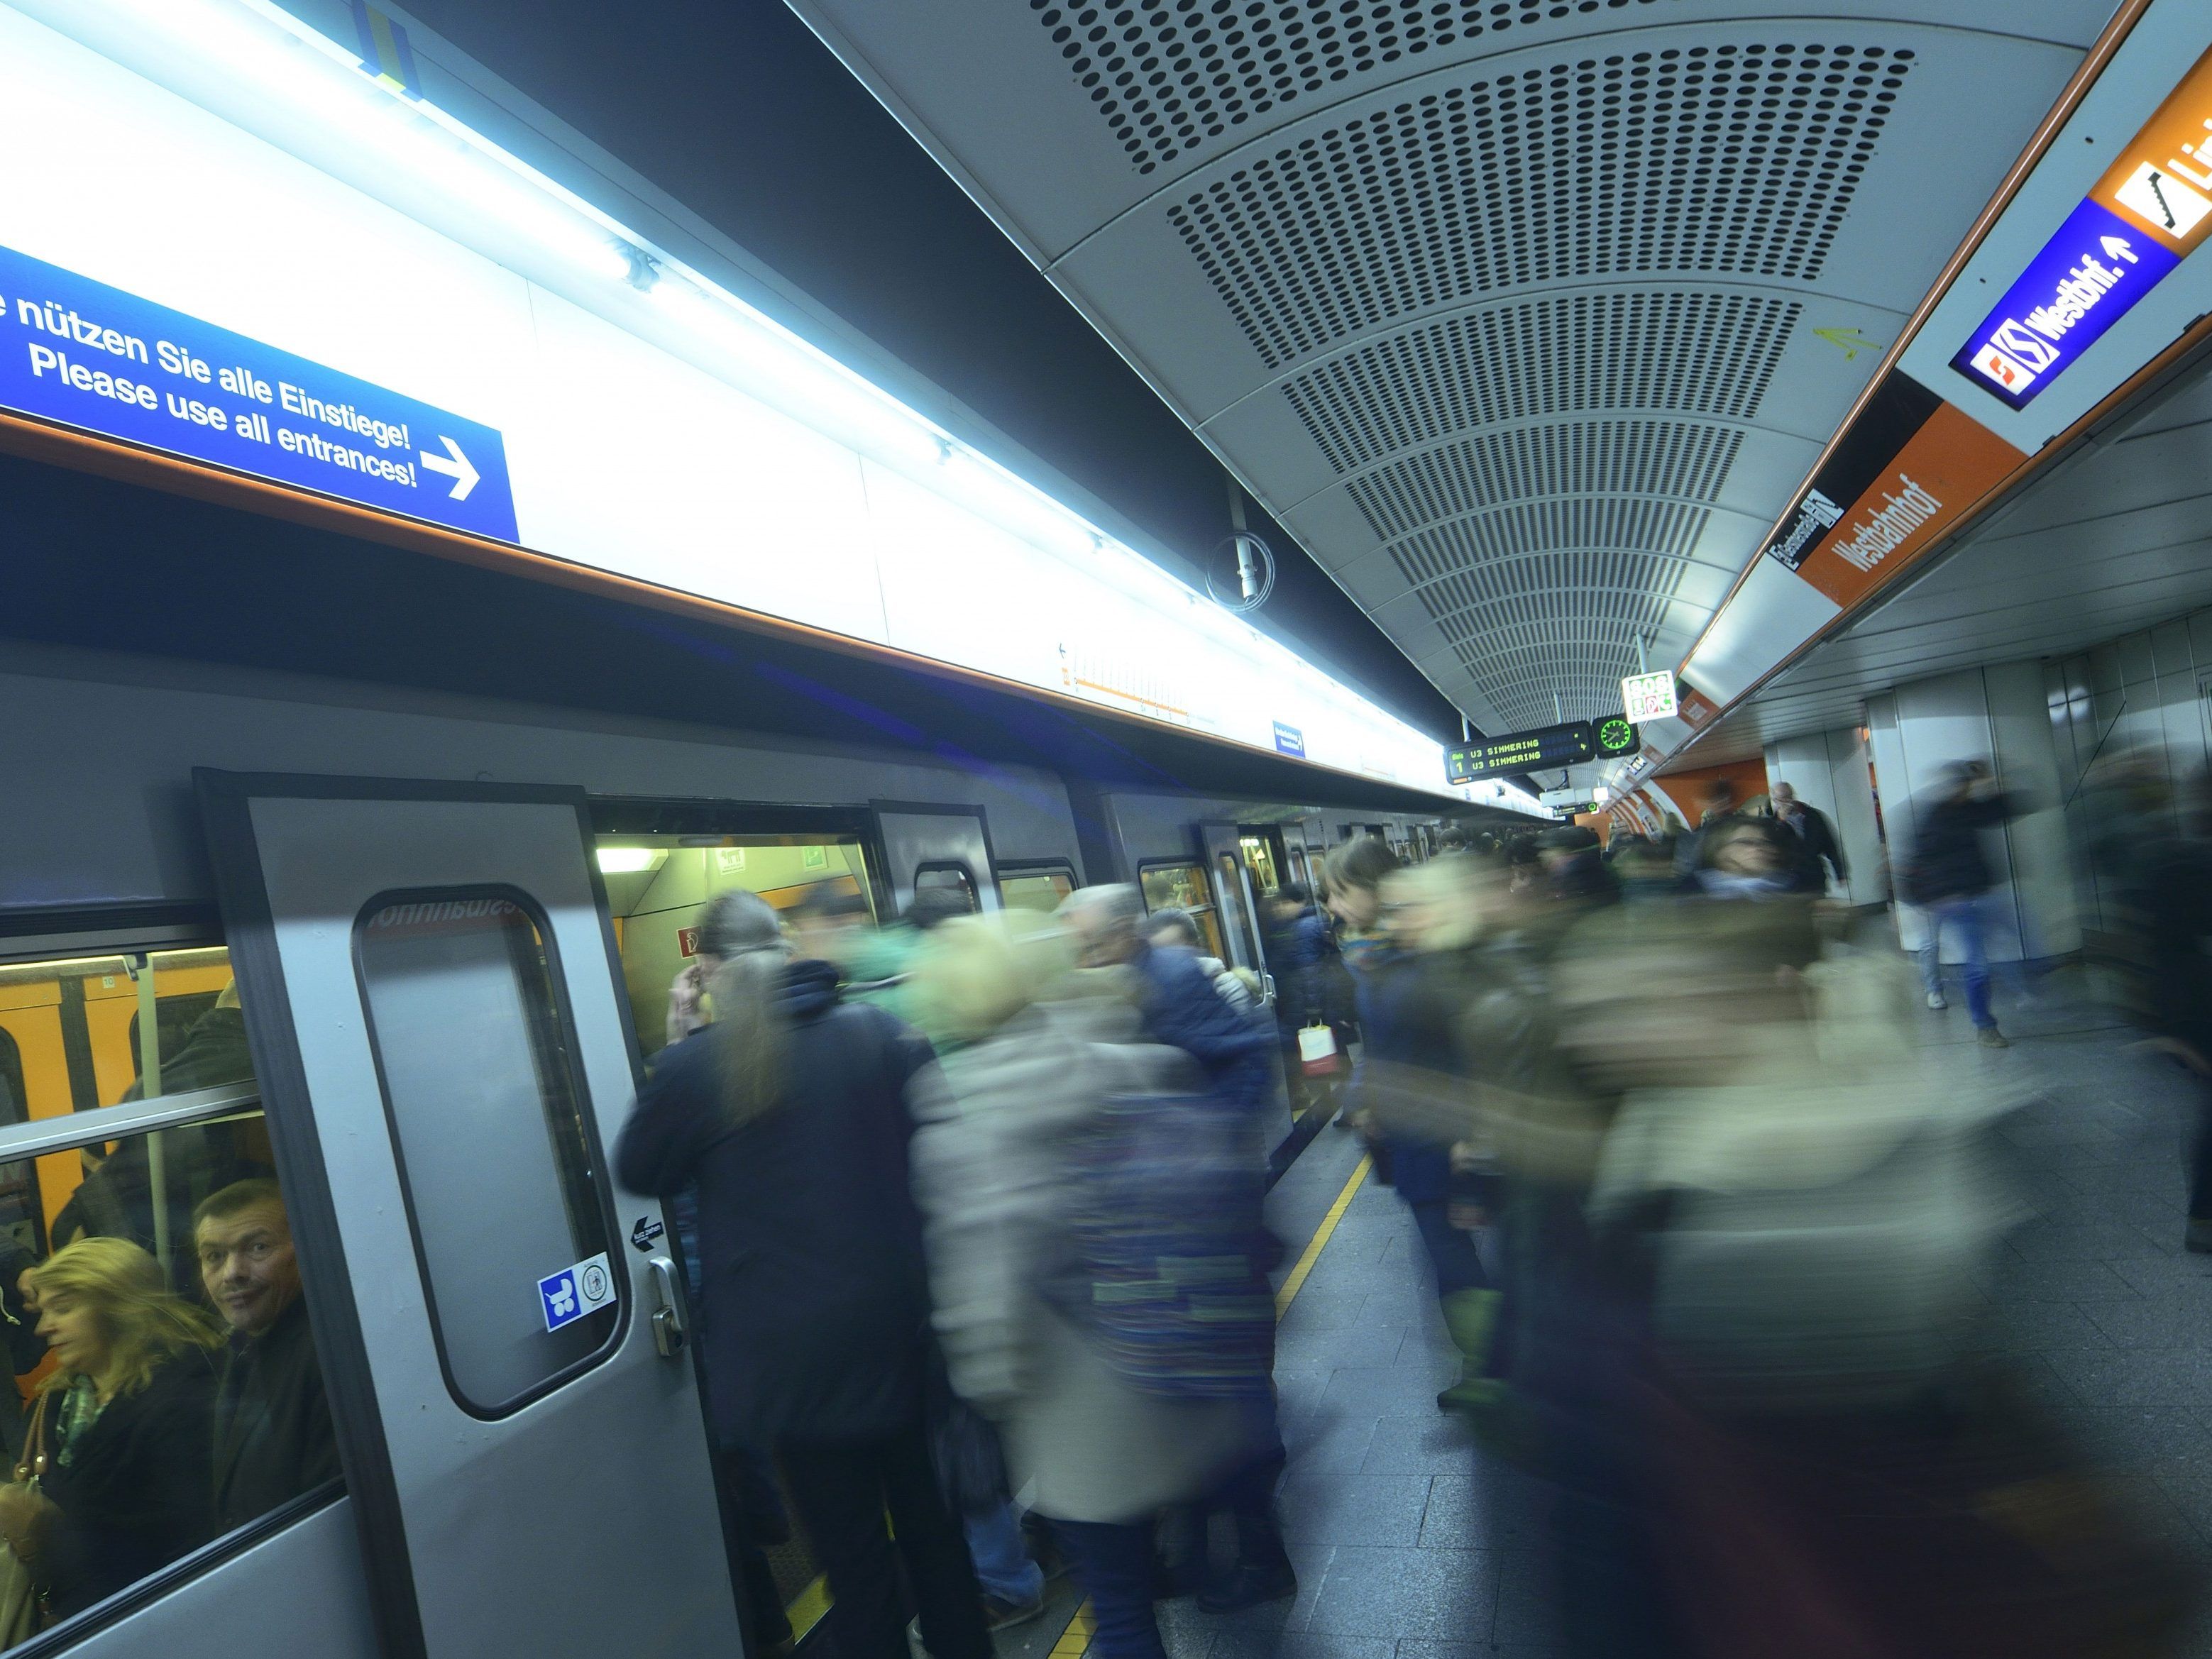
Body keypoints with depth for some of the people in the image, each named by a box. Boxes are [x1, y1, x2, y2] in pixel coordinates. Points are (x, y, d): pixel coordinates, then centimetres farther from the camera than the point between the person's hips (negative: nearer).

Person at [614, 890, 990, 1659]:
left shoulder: (695, 1064, -14)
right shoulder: (875, 1029, -6)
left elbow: (638, 1172, 3)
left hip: (793, 1346, -3)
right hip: (896, 1323, 4)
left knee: (852, 1549, 13)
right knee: (925, 1514, 24)